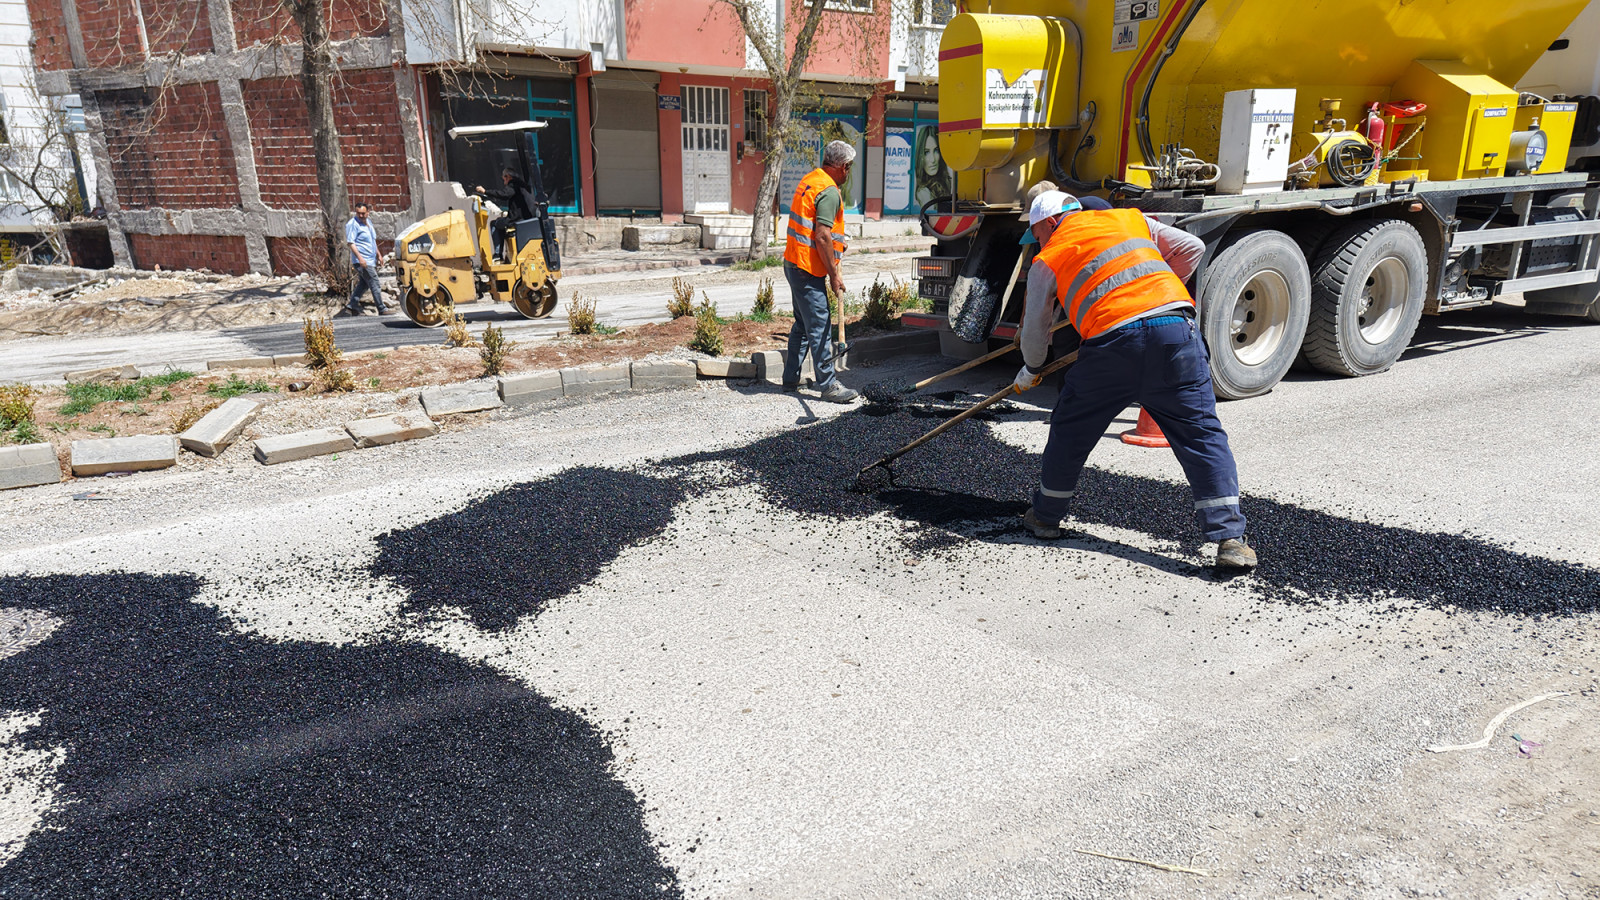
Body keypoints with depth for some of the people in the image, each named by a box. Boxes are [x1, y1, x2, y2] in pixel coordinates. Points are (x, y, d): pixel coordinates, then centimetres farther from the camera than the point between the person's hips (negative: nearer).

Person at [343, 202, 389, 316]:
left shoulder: (368, 222, 15)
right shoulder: (352, 224, -11)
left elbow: (373, 241, 27)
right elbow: (350, 242, -17)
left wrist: (378, 255, 25)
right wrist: (360, 257, -26)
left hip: (371, 259, 9)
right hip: (362, 261, -9)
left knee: (363, 283, 12)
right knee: (374, 283, -7)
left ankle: (352, 306, 19)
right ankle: (382, 309, -2)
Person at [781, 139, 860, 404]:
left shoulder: (809, 181, 14)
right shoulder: (829, 191, -15)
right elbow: (822, 236, -21)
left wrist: (837, 241, 26)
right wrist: (834, 274, -17)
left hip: (794, 263, 10)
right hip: (809, 269, -10)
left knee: (802, 324, 17)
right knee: (819, 327, -6)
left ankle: (790, 379, 23)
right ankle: (828, 386, -1)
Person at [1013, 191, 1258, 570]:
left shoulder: (1047, 259, 17)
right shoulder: (1130, 219, 25)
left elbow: (1034, 331, 21)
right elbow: (1191, 248, 23)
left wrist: (1030, 372, 39)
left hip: (1112, 340, -2)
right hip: (1175, 328, 2)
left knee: (1070, 431, 18)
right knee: (1201, 433, 5)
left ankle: (1045, 516, 32)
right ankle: (1229, 537, -2)